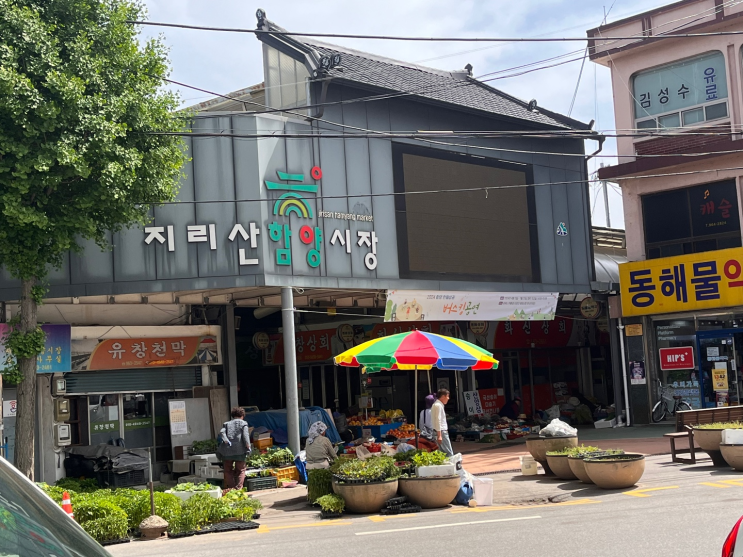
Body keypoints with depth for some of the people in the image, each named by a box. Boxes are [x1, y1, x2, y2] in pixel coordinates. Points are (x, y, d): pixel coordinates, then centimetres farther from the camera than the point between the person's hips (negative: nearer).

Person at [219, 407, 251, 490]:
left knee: (228, 471, 9)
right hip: (239, 450, -2)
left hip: (227, 450, 2)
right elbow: (245, 435, -6)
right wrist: (248, 447, -11)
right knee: (240, 470, 9)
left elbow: (222, 432, -1)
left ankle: (228, 488, 4)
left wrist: (226, 441, -11)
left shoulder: (227, 424, 18)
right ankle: (238, 488, -4)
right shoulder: (243, 423, 9)